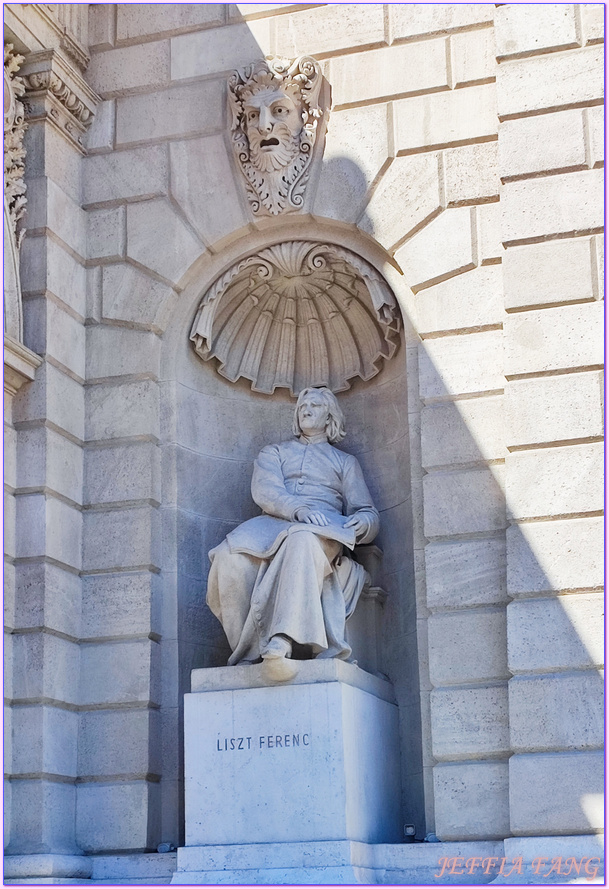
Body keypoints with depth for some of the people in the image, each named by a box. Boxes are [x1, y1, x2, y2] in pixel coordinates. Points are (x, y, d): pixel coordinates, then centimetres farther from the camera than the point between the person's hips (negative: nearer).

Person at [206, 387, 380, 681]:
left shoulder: (345, 462, 31)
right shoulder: (274, 452, 30)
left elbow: (367, 512, 20)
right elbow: (264, 490, 7)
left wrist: (362, 523, -8)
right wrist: (298, 508, -15)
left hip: (324, 529, -1)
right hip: (272, 524, 1)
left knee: (302, 541, -43)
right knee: (230, 558, -35)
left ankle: (280, 643, -58)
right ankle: (248, 655, -36)